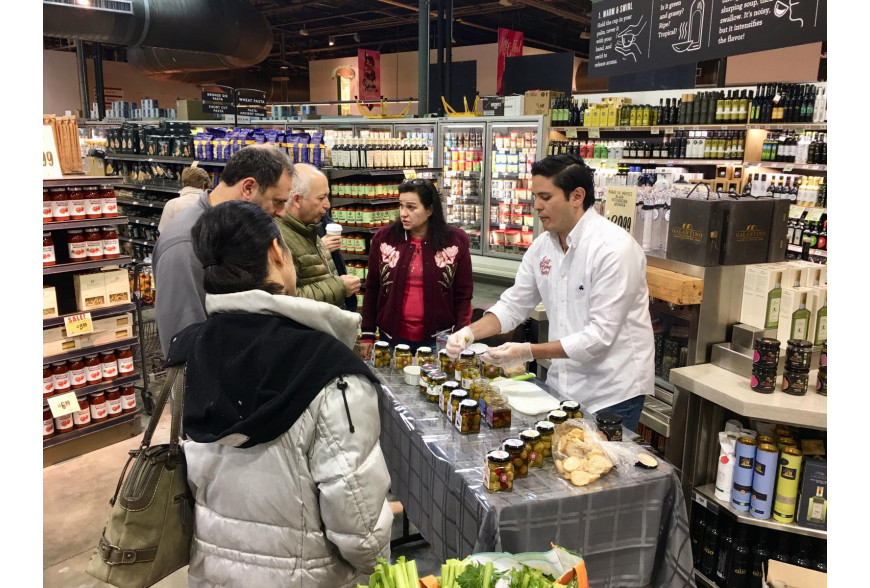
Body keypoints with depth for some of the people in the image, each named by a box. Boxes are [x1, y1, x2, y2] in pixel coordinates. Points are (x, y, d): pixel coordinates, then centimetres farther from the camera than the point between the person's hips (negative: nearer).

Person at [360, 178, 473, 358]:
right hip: (392, 337, 2)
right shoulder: (383, 238, -1)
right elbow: (372, 289, 6)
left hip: (437, 339, -1)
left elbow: (463, 296, 0)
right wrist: (367, 335, 5)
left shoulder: (455, 241, -3)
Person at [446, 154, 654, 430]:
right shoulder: (542, 246, 3)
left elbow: (600, 335, -23)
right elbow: (513, 306, 8)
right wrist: (471, 332, -9)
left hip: (611, 394, -6)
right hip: (561, 386, 6)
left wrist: (529, 352, -26)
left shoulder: (614, 248, -20)